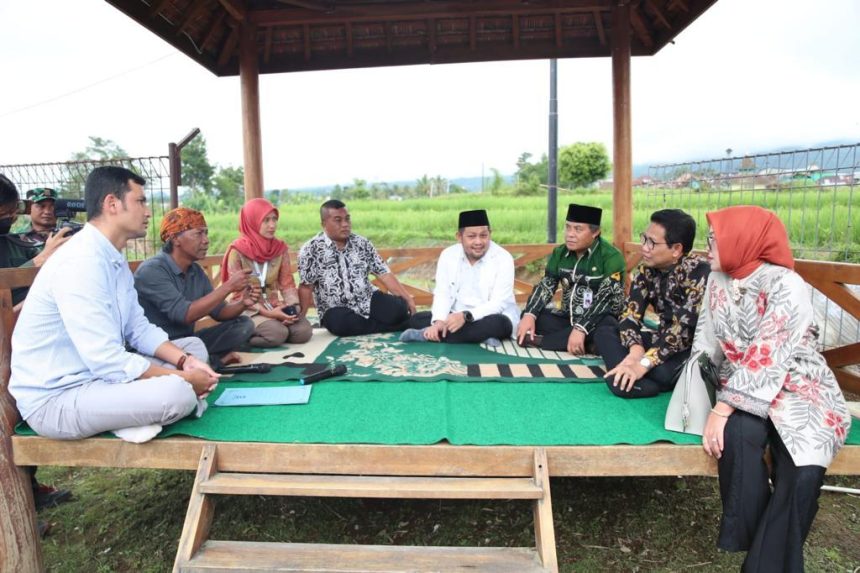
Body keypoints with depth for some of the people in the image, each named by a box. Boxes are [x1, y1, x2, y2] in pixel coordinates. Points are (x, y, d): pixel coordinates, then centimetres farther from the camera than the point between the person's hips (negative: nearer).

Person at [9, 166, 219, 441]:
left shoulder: (115, 259, 8)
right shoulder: (80, 262, -24)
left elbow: (139, 329, 9)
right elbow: (107, 361, -28)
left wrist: (186, 361, -7)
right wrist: (182, 379, -19)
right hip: (54, 398, -10)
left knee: (194, 347, 10)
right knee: (179, 394, -31)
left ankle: (134, 416, -2)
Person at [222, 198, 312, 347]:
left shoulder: (281, 248, 2)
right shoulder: (237, 251, -12)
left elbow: (287, 283, 4)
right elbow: (238, 294, -11)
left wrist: (293, 307, -15)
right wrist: (266, 312, -21)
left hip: (275, 306, 5)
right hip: (248, 310, -5)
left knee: (303, 332, -19)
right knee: (278, 333, -32)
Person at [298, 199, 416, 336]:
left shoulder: (362, 243, 3)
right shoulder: (311, 250, -6)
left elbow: (384, 273, 2)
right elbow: (306, 287, -6)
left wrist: (408, 298, -4)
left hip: (369, 300, 2)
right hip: (336, 310, -1)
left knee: (398, 309, -25)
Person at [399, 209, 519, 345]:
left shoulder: (503, 259, -14)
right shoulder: (448, 255, -3)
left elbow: (498, 303, -21)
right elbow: (442, 294, -5)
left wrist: (466, 316, -35)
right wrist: (439, 321, -26)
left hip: (493, 318, -3)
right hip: (456, 317, 4)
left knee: (499, 324, -37)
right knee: (416, 319, -14)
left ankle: (429, 335, -30)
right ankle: (479, 335, -26)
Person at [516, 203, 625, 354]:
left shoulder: (611, 257, -14)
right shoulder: (560, 252, 4)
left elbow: (606, 299, -23)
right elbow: (545, 287, 2)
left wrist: (580, 329, -34)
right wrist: (529, 315, -16)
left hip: (598, 322, -6)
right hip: (568, 318, 6)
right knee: (534, 317, -16)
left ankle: (539, 341, -25)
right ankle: (585, 345, -22)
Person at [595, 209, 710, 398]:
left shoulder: (699, 272, -21)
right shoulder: (648, 269, 0)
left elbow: (684, 327, -29)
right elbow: (631, 313, -7)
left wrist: (644, 363, -33)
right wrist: (636, 349, -26)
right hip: (662, 342, 7)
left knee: (661, 372, -37)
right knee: (605, 327, -3)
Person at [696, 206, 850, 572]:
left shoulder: (785, 286, -16)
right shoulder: (717, 281, 5)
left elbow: (766, 359, -23)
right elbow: (707, 343, 7)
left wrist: (723, 408, -27)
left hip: (799, 387, -3)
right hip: (744, 387, 4)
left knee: (801, 471, -27)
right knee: (736, 435, -30)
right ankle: (749, 540, -11)